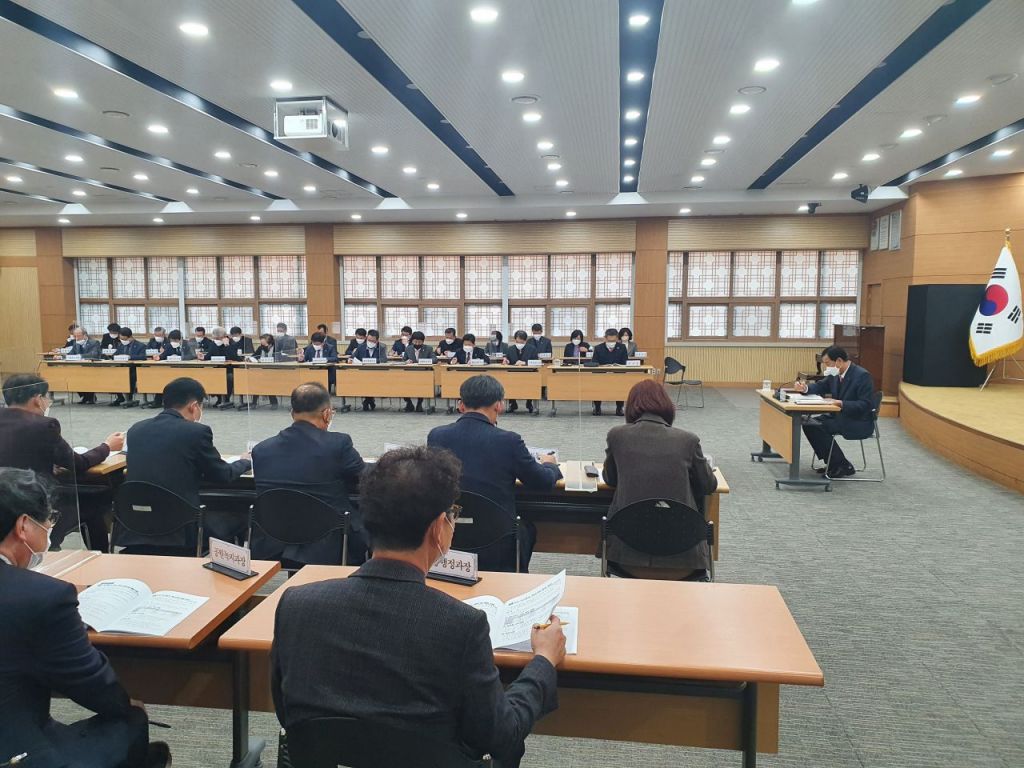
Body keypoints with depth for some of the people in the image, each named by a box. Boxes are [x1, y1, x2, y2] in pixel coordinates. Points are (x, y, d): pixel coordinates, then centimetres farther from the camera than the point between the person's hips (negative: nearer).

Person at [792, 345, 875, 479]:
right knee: (809, 423, -3)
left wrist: (842, 403, -32)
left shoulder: (862, 376, -19)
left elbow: (866, 404, -23)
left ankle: (843, 466, -8)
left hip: (859, 423, -9)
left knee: (818, 427, -22)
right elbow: (821, 387, 18)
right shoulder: (835, 374, 4)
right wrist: (805, 388, -3)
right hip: (840, 416, 9)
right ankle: (833, 463, 4)